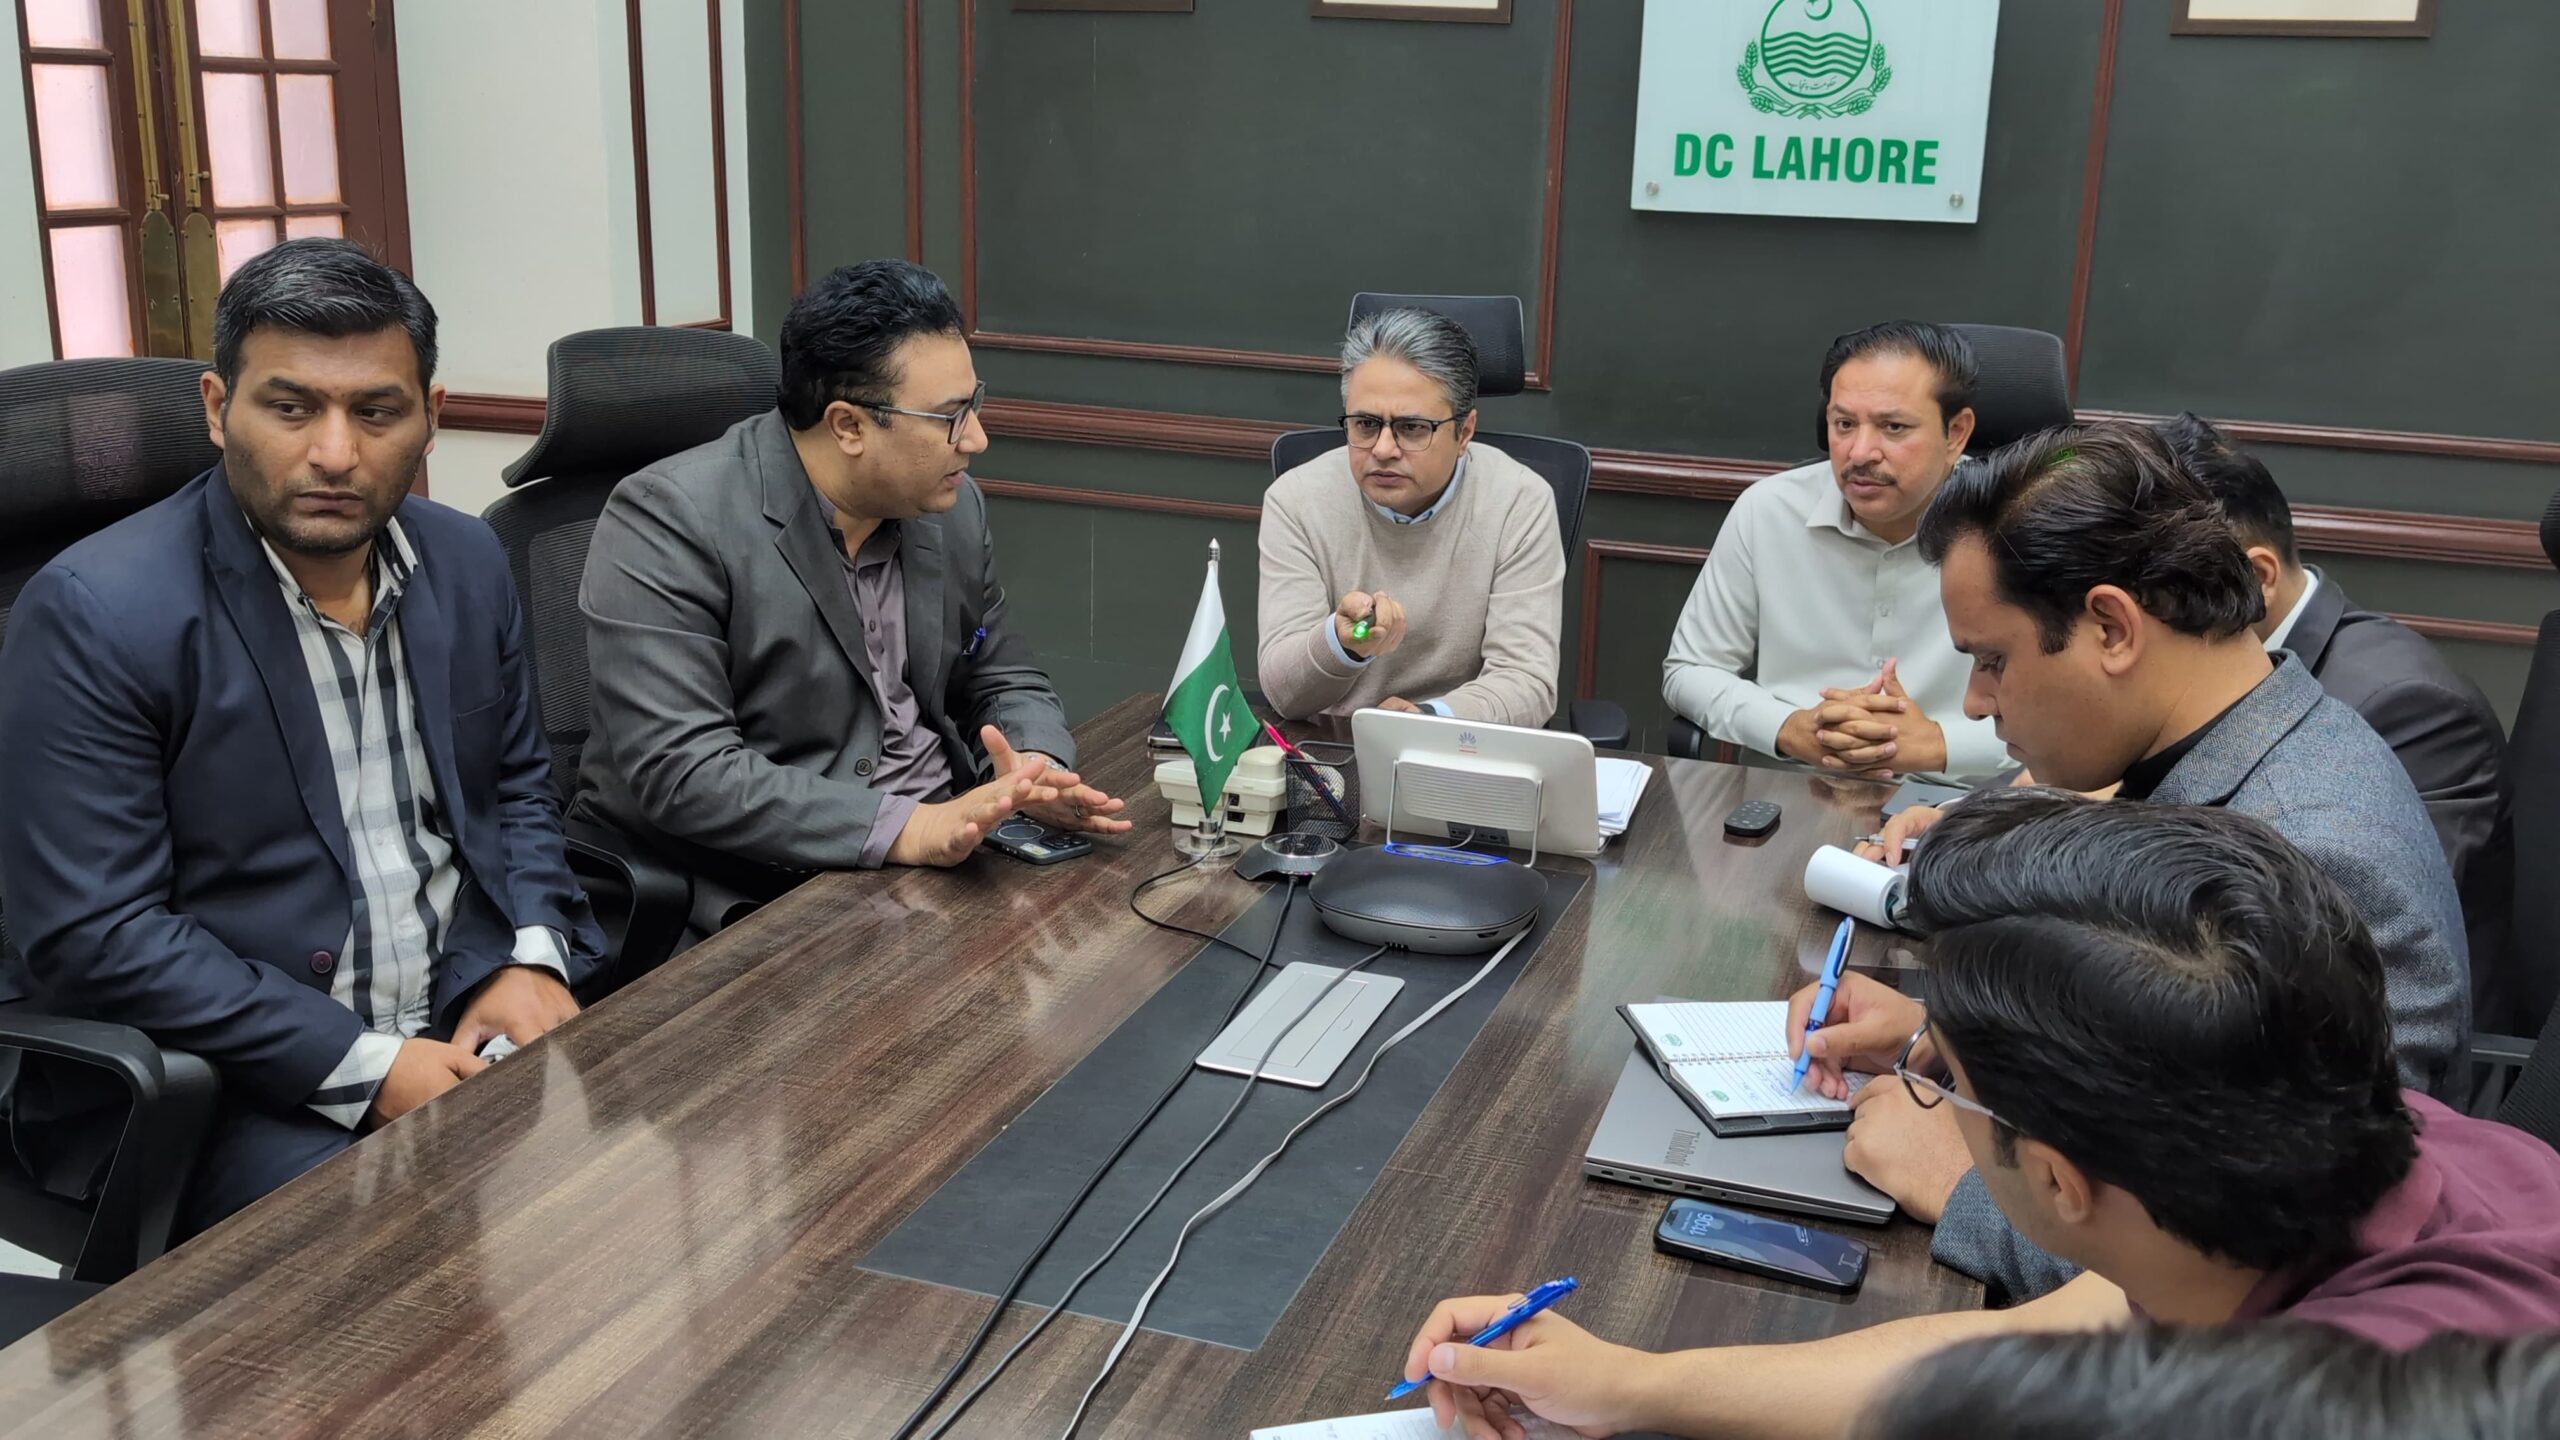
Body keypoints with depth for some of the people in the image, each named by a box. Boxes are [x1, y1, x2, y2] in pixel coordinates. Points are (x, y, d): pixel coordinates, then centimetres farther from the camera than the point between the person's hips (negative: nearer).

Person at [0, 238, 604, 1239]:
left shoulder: (467, 562, 4)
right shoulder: (93, 614, -14)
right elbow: (91, 937, -17)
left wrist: (534, 959, -4)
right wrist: (368, 1068, -21)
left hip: (465, 1017, 6)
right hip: (211, 1080, -5)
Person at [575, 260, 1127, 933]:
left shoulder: (953, 507, 6)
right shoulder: (668, 522, -15)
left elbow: (1006, 682, 15)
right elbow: (680, 772, -23)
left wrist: (1037, 770, -9)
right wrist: (904, 828, -30)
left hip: (942, 846, 8)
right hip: (749, 893, -8)